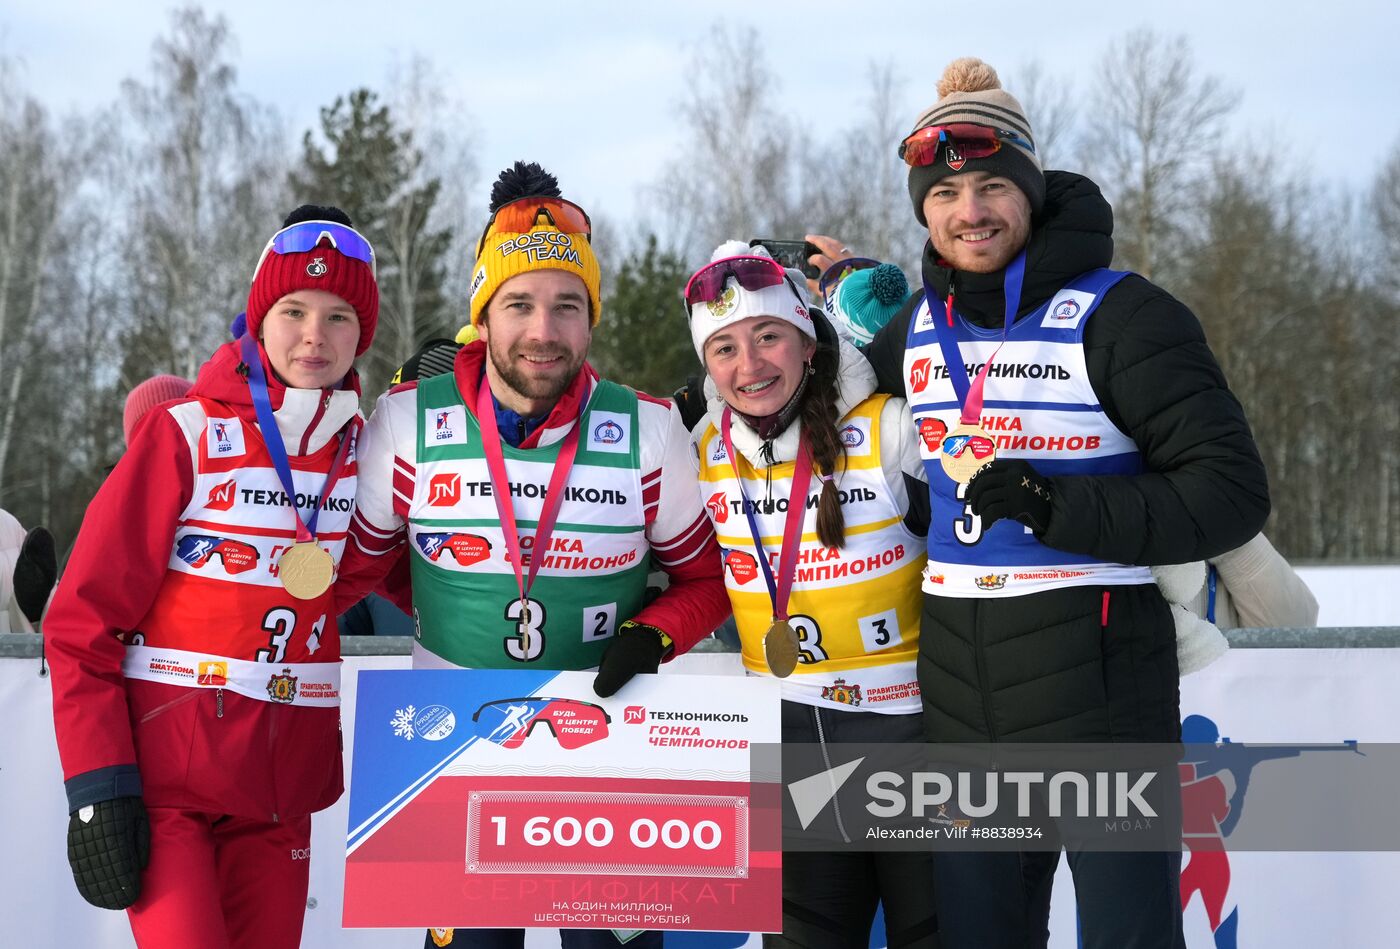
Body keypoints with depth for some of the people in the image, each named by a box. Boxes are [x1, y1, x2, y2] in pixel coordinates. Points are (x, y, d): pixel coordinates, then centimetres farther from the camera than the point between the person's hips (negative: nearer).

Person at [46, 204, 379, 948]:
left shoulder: (363, 449, 6)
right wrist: (98, 788, -14)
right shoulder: (186, 435, -6)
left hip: (281, 788, 4)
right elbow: (84, 621, -7)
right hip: (165, 779, -4)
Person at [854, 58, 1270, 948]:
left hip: (1098, 679, -6)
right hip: (959, 690, 6)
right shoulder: (916, 326, 8)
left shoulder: (1116, 314, -11)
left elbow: (1232, 491, -14)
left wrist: (1062, 509, -22)